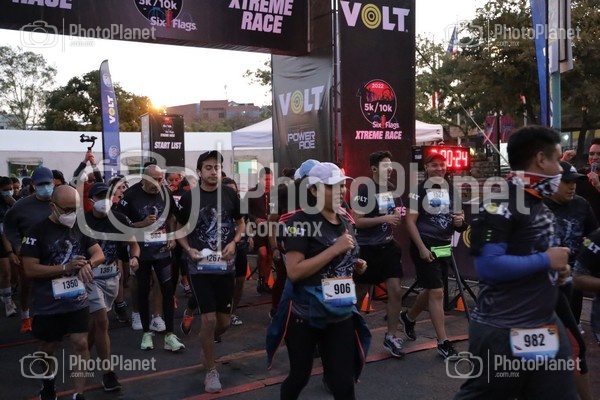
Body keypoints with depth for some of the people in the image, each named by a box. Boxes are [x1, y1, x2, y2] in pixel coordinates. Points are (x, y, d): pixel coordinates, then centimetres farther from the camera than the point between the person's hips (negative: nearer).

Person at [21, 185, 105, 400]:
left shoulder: (81, 228, 1)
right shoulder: (37, 231, -12)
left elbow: (99, 254, 0)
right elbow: (30, 269, -15)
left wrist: (88, 264, -23)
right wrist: (65, 268, -24)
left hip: (77, 300, 2)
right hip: (48, 305, -2)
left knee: (81, 344, -3)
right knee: (49, 347, 16)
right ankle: (48, 382, 44)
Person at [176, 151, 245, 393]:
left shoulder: (230, 195, -1)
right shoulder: (189, 198, -5)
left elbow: (241, 223, 10)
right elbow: (180, 229, 6)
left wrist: (234, 243, -8)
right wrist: (189, 249, -12)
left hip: (225, 265, 2)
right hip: (200, 266, -2)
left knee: (224, 322, 9)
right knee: (209, 320, -7)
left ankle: (206, 343, 44)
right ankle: (211, 371, 14)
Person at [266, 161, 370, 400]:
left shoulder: (345, 220, 7)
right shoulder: (302, 221, -15)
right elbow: (294, 271, -25)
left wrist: (356, 265, 1)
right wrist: (335, 248, -25)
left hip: (341, 314, 6)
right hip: (304, 315, -5)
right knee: (300, 376, 13)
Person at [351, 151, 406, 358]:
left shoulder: (392, 188, 8)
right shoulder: (364, 189, -16)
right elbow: (356, 221, -22)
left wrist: (397, 216, 7)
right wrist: (384, 219, -25)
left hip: (388, 247, 6)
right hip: (367, 249, -6)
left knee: (396, 291, 0)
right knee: (359, 294, 9)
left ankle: (391, 337, 14)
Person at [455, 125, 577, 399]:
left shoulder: (539, 203, 11)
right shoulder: (500, 204, -18)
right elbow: (488, 264, -27)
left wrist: (556, 268, 4)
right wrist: (546, 260, -18)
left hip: (546, 327, 9)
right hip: (504, 332, -9)